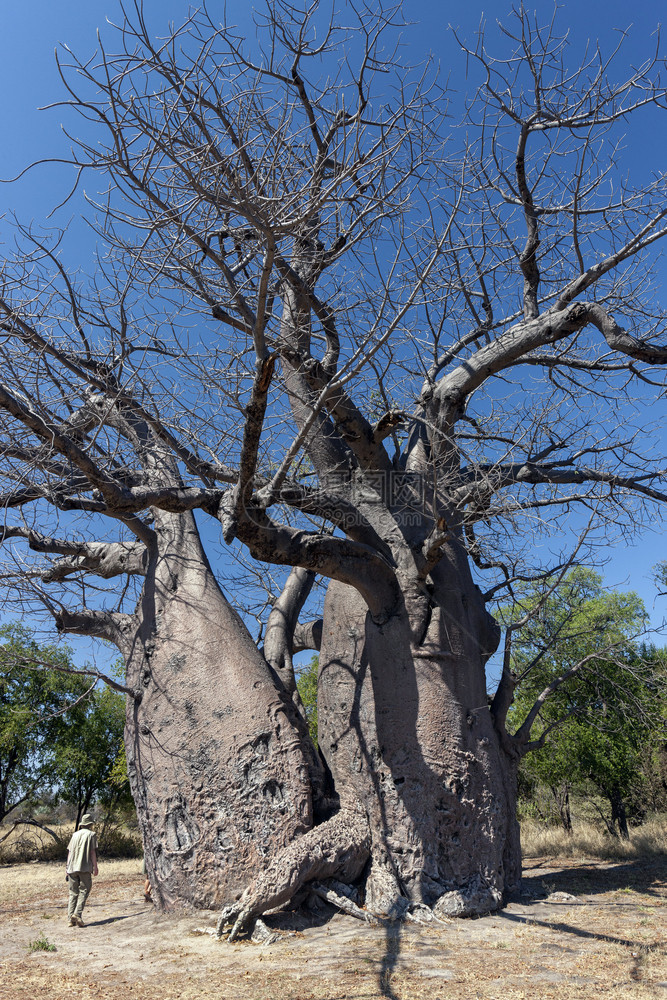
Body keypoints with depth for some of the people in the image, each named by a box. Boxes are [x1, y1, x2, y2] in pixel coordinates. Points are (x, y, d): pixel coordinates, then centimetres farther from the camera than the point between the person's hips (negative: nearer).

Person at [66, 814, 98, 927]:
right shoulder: (91, 834, 1)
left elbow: (69, 852, 14)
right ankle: (77, 914, -16)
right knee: (84, 891, -1)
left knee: (73, 892, 9)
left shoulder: (75, 834, 16)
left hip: (72, 867, 5)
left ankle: (71, 918, 4)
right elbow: (92, 852, -5)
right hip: (85, 867, -5)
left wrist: (68, 868, 19)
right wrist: (95, 867, -3)